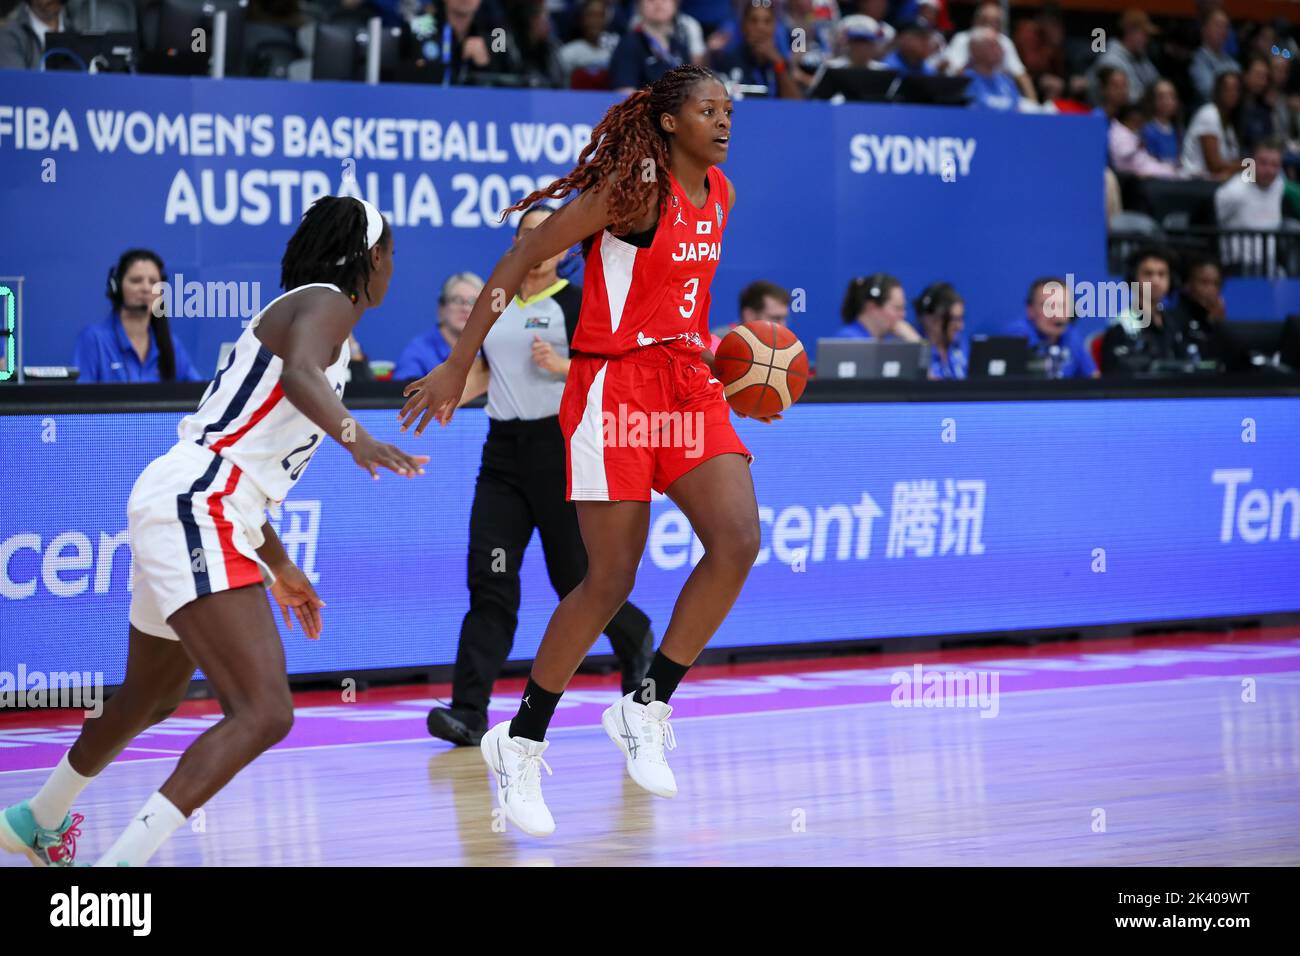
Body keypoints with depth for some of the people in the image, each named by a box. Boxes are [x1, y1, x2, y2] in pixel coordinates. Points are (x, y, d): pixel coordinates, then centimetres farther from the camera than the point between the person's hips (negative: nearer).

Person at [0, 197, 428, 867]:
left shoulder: (301, 310, 24)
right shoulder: (325, 302, -5)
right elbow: (300, 373, -30)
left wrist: (280, 569, 37)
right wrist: (355, 436, -48)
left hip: (186, 510, 11)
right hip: (193, 509, -11)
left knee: (151, 700, 31)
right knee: (265, 712, -22)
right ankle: (124, 859, -30)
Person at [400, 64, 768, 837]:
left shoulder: (721, 197, 10)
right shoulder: (633, 190, -13)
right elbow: (520, 261, -11)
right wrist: (458, 367, -13)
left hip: (688, 385, 7)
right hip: (615, 387, -7)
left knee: (738, 542, -14)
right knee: (611, 580, -6)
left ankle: (647, 709, 0)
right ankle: (522, 745, 10)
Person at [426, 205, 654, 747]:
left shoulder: (577, 304, -2)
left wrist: (562, 366, -22)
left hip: (560, 446, -4)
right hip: (503, 452, 4)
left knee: (573, 576, 2)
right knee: (490, 578, -9)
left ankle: (635, 640, 36)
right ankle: (469, 712, -15)